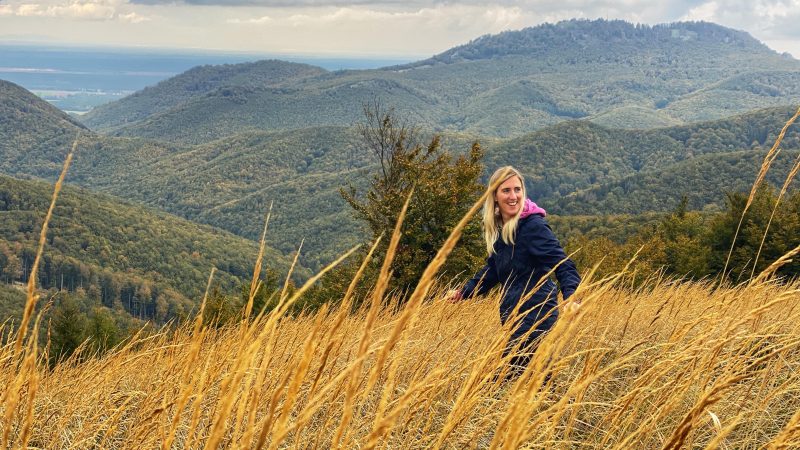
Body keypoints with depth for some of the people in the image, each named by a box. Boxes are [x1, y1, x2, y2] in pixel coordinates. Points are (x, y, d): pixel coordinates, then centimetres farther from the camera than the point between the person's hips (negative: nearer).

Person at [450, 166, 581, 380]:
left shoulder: (533, 226, -14)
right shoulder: (497, 228, 10)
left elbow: (563, 265, -20)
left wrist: (571, 298, -36)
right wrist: (465, 291, 21)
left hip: (535, 313, -8)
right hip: (512, 312, 8)